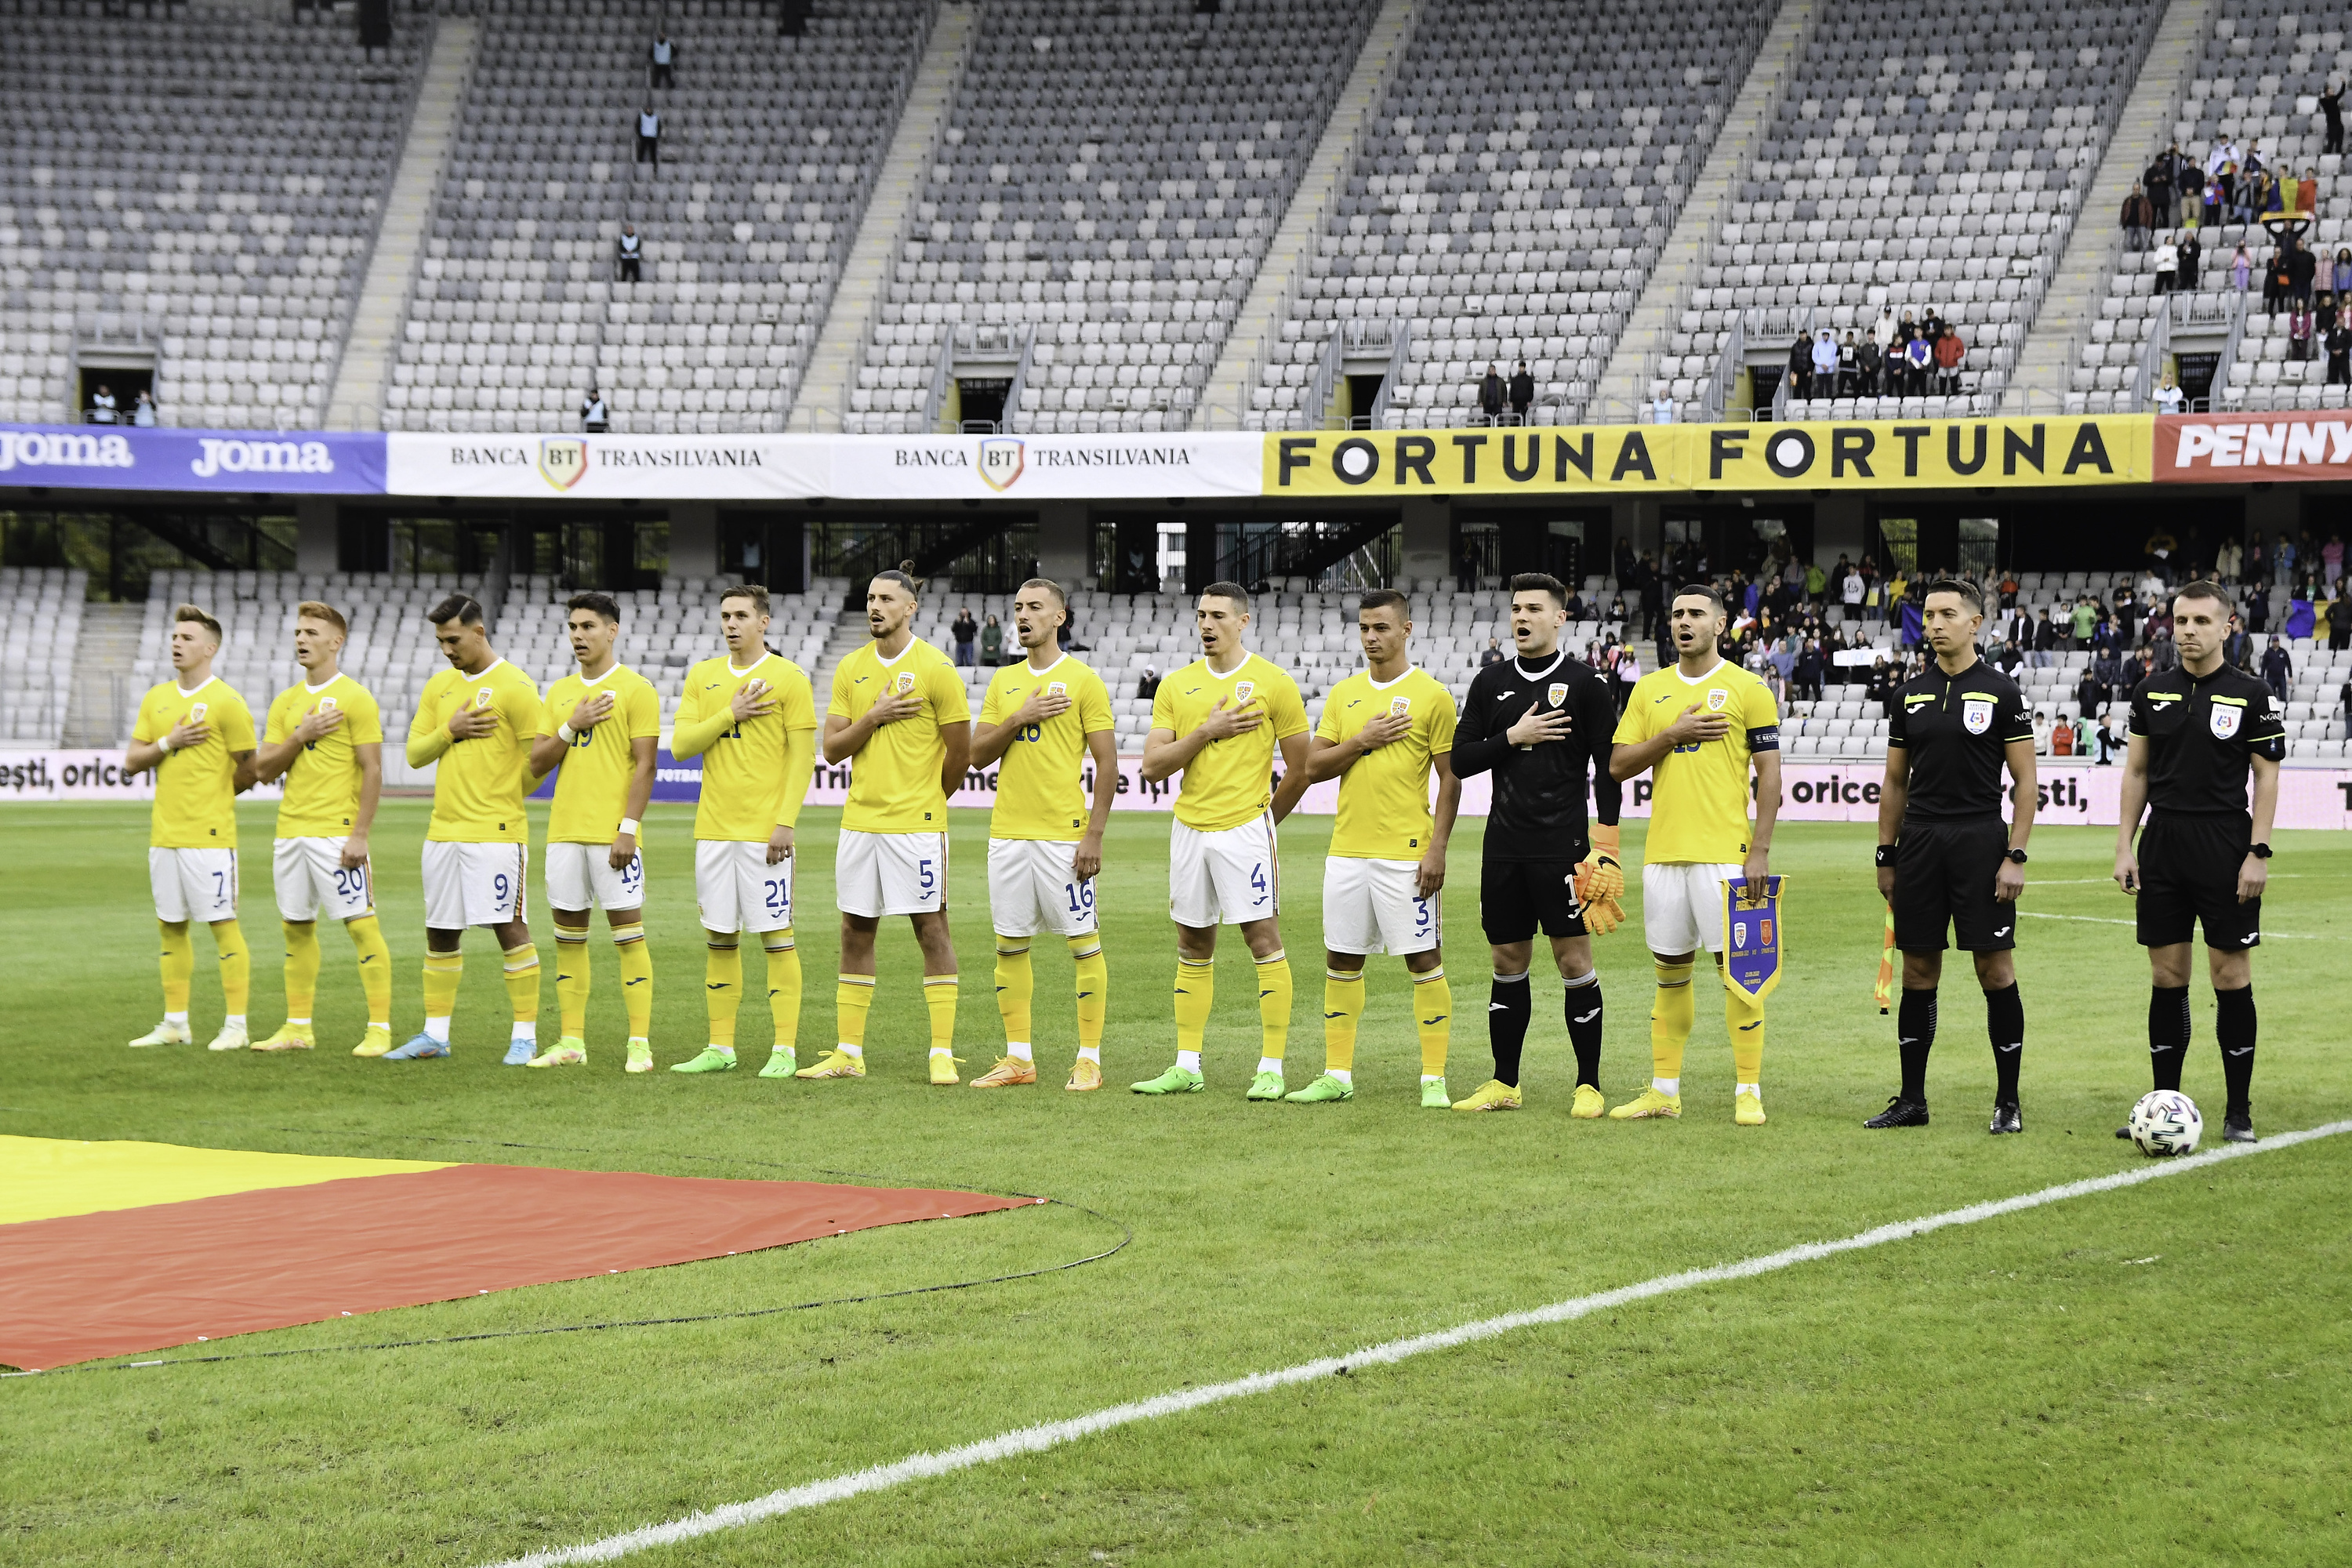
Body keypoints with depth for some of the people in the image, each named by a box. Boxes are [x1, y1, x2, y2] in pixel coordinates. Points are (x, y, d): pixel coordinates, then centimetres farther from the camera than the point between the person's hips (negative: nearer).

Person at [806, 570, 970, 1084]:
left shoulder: (935, 669, -7)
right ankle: (848, 1053, 13)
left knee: (931, 929, -3)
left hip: (916, 824, -5)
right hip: (859, 822, 5)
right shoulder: (851, 670, 9)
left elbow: (960, 753, -3)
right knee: (855, 931, 8)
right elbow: (832, 751, 6)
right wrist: (873, 718, -10)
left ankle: (943, 1053, -1)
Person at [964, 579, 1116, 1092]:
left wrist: (1094, 835, -12)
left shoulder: (1083, 681, -3)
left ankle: (1089, 1059, 3)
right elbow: (978, 755, 10)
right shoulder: (1004, 682, 13)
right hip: (1008, 833, 5)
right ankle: (1019, 1058, 13)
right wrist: (1019, 718, -7)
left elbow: (1107, 764, -5)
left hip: (1064, 834, -5)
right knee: (1010, 945, 6)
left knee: (1083, 943, -3)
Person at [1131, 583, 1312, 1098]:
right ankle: (1186, 1068, 14)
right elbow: (1152, 766, 2)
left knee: (1264, 941, -7)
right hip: (1189, 830, 4)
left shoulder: (1272, 683, -3)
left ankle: (1271, 1069, -4)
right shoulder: (1176, 686, 9)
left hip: (1245, 829, -4)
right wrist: (1206, 732, -9)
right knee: (1193, 949, 9)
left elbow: (1300, 768, 1)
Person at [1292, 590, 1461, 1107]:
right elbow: (1313, 767, 8)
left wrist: (1437, 848, -12)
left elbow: (1450, 777, -4)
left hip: (1406, 852, -5)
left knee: (1424, 960, -3)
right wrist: (1361, 741, -8)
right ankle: (1337, 1076, 16)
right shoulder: (1344, 694, 11)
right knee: (1341, 961, 8)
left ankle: (1434, 1078, 2)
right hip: (1347, 850, 5)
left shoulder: (1431, 695, -3)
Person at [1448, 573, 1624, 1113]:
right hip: (1503, 846, 4)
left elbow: (1609, 770, -2)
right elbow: (1460, 759, 8)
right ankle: (1504, 1085, 17)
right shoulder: (1490, 684, 11)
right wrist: (1514, 737, -7)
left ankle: (1589, 1085, 4)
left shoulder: (1584, 685, -1)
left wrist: (1606, 849, -8)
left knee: (1574, 960, -4)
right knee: (1507, 961, 9)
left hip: (1563, 845, -4)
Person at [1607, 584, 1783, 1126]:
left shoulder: (1746, 689, -1)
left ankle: (1748, 1091, 1)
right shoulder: (1650, 690, 12)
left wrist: (1760, 851, -10)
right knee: (1670, 969, 10)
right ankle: (1664, 1091, 15)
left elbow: (1769, 772, -3)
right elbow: (1618, 766, 8)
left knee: (1736, 968, -4)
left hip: (1725, 853, -4)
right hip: (1663, 852, 4)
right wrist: (1671, 735, -8)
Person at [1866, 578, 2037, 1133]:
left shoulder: (2000, 692, -2)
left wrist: (2016, 857, -11)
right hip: (1919, 841, 4)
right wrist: (1887, 856, 10)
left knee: (1995, 969, -3)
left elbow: (2025, 780, -3)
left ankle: (2008, 1101, 5)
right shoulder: (1912, 693, 10)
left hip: (1980, 839, -4)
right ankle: (1912, 1100, 13)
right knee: (1919, 972, 7)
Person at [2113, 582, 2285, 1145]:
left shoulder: (2250, 695, -2)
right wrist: (2124, 846, 6)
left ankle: (2239, 1112, 7)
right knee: (2167, 977, 5)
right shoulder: (2153, 692, 9)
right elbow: (2137, 771, 13)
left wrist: (2258, 852, -10)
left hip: (2226, 846, -3)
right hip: (2162, 846, 3)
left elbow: (2267, 777, -2)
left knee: (2232, 976, -1)